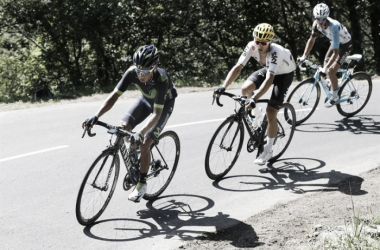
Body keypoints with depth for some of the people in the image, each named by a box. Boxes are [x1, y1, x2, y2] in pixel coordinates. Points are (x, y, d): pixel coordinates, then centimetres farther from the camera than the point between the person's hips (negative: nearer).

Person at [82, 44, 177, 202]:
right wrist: (96, 117, -43)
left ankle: (142, 184, 0)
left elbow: (157, 113, -41)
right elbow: (114, 96, -30)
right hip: (146, 99, 5)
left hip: (164, 104, -5)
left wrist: (141, 133, -54)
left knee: (144, 143, -16)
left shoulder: (161, 80, -41)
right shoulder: (132, 72, -30)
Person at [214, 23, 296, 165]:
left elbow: (269, 79, -48)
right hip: (267, 69, 6)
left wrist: (254, 99, -59)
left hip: (284, 73, -5)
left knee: (271, 112, -15)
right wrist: (223, 87, -39)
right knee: (245, 88, -21)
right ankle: (256, 114, 11)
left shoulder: (274, 52, -40)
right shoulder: (252, 46, -25)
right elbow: (238, 67, -28)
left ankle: (268, 150, 2)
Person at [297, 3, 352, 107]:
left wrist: (326, 68, -44)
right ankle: (335, 88, 31)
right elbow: (311, 40, -4)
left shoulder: (333, 26, -40)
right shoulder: (316, 24, -20)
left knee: (331, 71, -14)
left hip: (345, 45, -7)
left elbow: (336, 52, -40)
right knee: (325, 69, 7)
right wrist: (304, 57, -12)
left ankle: (335, 96, 5)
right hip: (335, 43, 7)